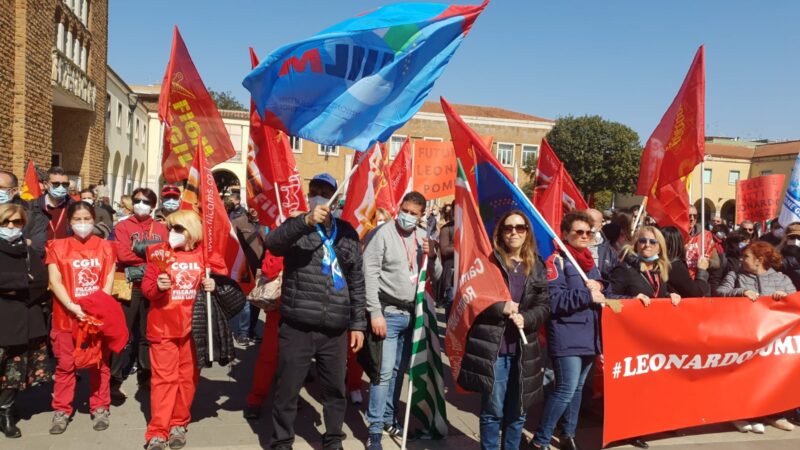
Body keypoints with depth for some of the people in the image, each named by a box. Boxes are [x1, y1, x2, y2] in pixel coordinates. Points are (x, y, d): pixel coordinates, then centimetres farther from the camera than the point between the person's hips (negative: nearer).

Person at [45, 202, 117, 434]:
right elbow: (54, 281, -4)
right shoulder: (58, 247, 3)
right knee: (65, 365, 5)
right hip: (66, 315, 0)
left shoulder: (105, 246, 6)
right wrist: (72, 307, -16)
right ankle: (62, 410, 17)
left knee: (100, 363, 6)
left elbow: (109, 281, 1)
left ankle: (100, 408, 17)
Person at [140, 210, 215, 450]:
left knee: (188, 376, 9)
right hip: (164, 326, -2)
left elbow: (211, 280, 11)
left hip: (193, 326, 2)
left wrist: (212, 285, -12)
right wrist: (158, 286, -24)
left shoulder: (203, 254, 1)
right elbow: (146, 286, -4)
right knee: (164, 377, 0)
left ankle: (178, 424, 23)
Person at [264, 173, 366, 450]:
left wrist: (358, 323, 8)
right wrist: (306, 221, -33)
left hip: (335, 329, 2)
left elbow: (356, 281, 12)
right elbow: (272, 243, -20)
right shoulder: (296, 227, 4)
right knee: (287, 390, 5)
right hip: (297, 326, -2)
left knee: (336, 389, 12)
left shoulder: (347, 232, 11)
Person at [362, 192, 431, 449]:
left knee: (399, 370, 15)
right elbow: (370, 274, -13)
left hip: (411, 314, 6)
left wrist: (430, 256, -9)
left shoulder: (422, 239, 8)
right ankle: (375, 429, 4)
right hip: (388, 314, -5)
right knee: (384, 371, -6)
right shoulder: (383, 233, -9)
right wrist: (375, 312, -18)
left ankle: (389, 418, 30)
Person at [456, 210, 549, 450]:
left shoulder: (536, 266, 10)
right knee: (493, 410, 4)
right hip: (492, 349, -4)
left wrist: (525, 318, -12)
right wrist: (500, 307, -15)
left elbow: (544, 306, 6)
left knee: (517, 412, 14)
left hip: (524, 351, 4)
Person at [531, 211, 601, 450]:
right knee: (566, 389, -10)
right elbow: (553, 300, -20)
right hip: (567, 337, -8)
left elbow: (599, 292, 21)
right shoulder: (557, 261, -10)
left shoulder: (590, 262, 16)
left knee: (577, 388, 16)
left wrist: (598, 287, -1)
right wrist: (587, 295, -19)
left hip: (588, 336, 8)